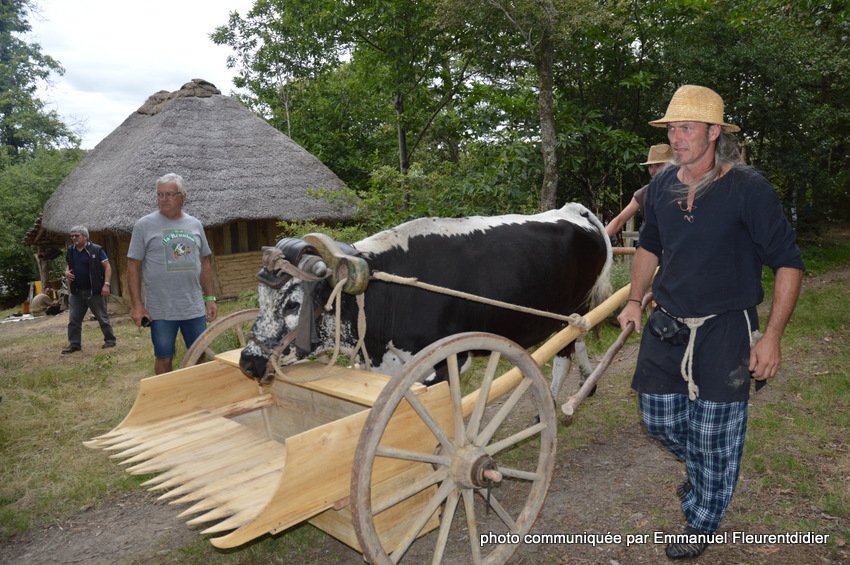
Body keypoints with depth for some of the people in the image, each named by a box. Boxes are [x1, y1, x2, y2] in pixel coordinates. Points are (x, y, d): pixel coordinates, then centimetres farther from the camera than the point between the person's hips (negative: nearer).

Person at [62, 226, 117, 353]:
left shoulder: (96, 250, -8)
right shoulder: (70, 251, 9)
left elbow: (107, 267, -9)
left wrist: (106, 284, -18)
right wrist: (67, 272, 2)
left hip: (94, 291, -6)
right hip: (76, 292, 6)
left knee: (102, 317, 3)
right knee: (73, 320, 8)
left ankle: (110, 340, 14)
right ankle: (74, 344, 17)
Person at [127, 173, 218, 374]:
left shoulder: (195, 224, 8)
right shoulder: (144, 225, -2)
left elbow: (205, 263, 13)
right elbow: (133, 266, -2)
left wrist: (210, 298, 10)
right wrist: (136, 305, -7)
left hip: (195, 308, 3)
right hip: (160, 311, -3)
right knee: (164, 358, 7)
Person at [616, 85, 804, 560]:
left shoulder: (749, 188, -14)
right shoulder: (662, 184, 2)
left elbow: (788, 262, -10)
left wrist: (772, 336, -15)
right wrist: (635, 300, 12)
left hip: (725, 330, -5)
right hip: (667, 325, 5)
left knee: (714, 438, 5)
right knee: (659, 419, 13)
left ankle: (702, 525, 30)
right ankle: (703, 471, 46)